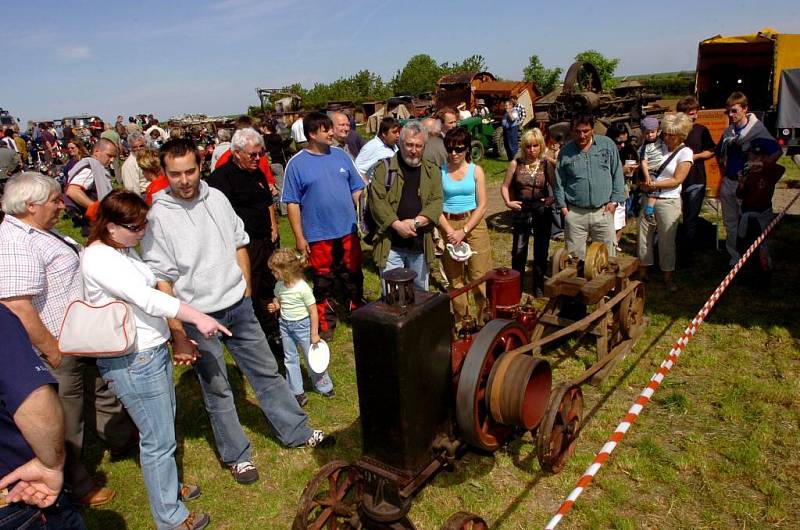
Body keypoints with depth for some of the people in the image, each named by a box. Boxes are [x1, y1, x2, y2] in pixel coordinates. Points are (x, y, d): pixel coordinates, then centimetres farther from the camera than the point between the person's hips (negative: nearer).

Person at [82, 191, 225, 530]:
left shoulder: (125, 249, 9)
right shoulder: (99, 259, -20)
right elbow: (145, 298, -28)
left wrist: (177, 335, 17)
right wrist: (196, 317, -32)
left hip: (153, 350, 9)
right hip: (132, 362, -9)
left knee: (163, 427, 22)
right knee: (159, 440, 2)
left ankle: (168, 487, 42)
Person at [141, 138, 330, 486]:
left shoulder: (216, 198, 0)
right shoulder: (158, 217, -14)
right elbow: (161, 281, -14)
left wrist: (246, 292, 10)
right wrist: (177, 334, -15)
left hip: (238, 306, 5)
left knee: (267, 371, 15)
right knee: (217, 389, 11)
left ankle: (296, 431, 33)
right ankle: (236, 455, 30)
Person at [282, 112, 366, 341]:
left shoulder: (341, 155, 4)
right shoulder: (297, 163, -6)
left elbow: (357, 190, 9)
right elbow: (292, 203, -5)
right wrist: (299, 237, -7)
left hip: (348, 231, 3)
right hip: (318, 236, -3)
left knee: (353, 277, 14)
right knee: (323, 283, 10)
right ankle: (326, 323, 27)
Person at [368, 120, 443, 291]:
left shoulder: (432, 171, 7)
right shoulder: (385, 168, 0)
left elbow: (436, 202, -3)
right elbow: (377, 200, -9)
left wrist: (416, 222, -18)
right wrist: (397, 224, -19)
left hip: (421, 245, 3)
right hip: (390, 245, -2)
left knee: (420, 293, 17)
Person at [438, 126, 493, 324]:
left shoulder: (476, 170, 0)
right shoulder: (440, 171, 0)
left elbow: (482, 206, -4)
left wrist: (463, 231, -13)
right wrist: (450, 231, -15)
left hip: (474, 224, -1)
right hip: (448, 227, 1)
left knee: (480, 277, -1)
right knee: (454, 279, 10)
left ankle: (485, 320, 11)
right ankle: (459, 321, 22)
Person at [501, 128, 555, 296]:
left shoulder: (546, 164, -1)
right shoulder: (516, 163, -1)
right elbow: (505, 186, 7)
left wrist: (552, 199, -12)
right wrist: (508, 202, -6)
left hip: (542, 211, 1)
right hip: (521, 211, 0)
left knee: (541, 251, 9)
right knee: (518, 250, 1)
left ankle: (539, 286, 24)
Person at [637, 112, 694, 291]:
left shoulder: (685, 152, -4)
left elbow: (676, 180, -10)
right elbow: (643, 164, 14)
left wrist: (654, 185, -18)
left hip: (668, 202, -4)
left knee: (667, 241, 4)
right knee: (643, 237, 7)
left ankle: (668, 277, 18)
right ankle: (642, 273, 20)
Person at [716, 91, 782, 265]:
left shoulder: (757, 129, -10)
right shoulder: (728, 131, 8)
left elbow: (777, 151, -18)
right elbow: (720, 153, 25)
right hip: (728, 183, 6)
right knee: (730, 223, 14)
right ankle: (734, 257, 27)